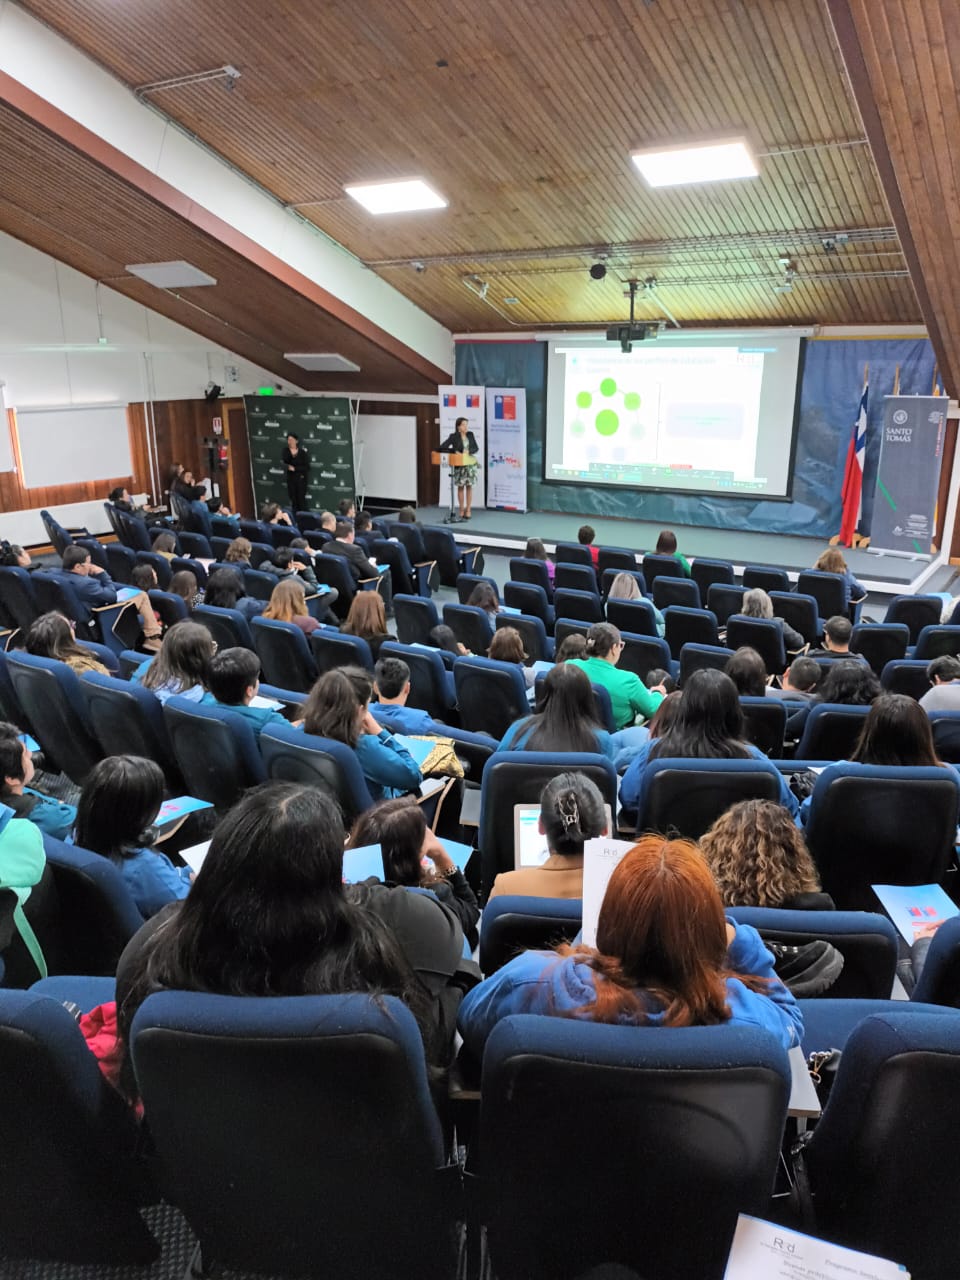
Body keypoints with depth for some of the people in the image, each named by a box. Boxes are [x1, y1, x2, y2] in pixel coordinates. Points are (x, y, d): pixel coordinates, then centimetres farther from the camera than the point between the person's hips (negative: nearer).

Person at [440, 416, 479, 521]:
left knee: (469, 486, 4)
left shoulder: (470, 434, 4)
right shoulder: (453, 436, -6)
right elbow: (442, 447, -11)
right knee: (460, 487, 4)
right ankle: (462, 509, 15)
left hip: (470, 463, 2)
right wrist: (454, 451, -20)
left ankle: (468, 509, 10)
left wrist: (469, 451, -15)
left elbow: (476, 448, 5)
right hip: (459, 464, -2)